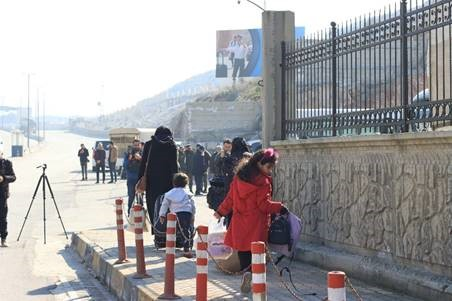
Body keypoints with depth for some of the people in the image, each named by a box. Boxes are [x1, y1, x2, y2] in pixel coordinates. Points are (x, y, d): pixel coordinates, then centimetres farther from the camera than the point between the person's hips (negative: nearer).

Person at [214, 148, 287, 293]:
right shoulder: (262, 181, -12)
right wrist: (279, 207, -1)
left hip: (240, 222, 5)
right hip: (256, 223, -5)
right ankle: (251, 272, -23)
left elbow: (230, 198, 11)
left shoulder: (239, 176, 6)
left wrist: (221, 211, 23)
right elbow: (264, 204, -13)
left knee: (243, 250, 14)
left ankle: (246, 272, 17)